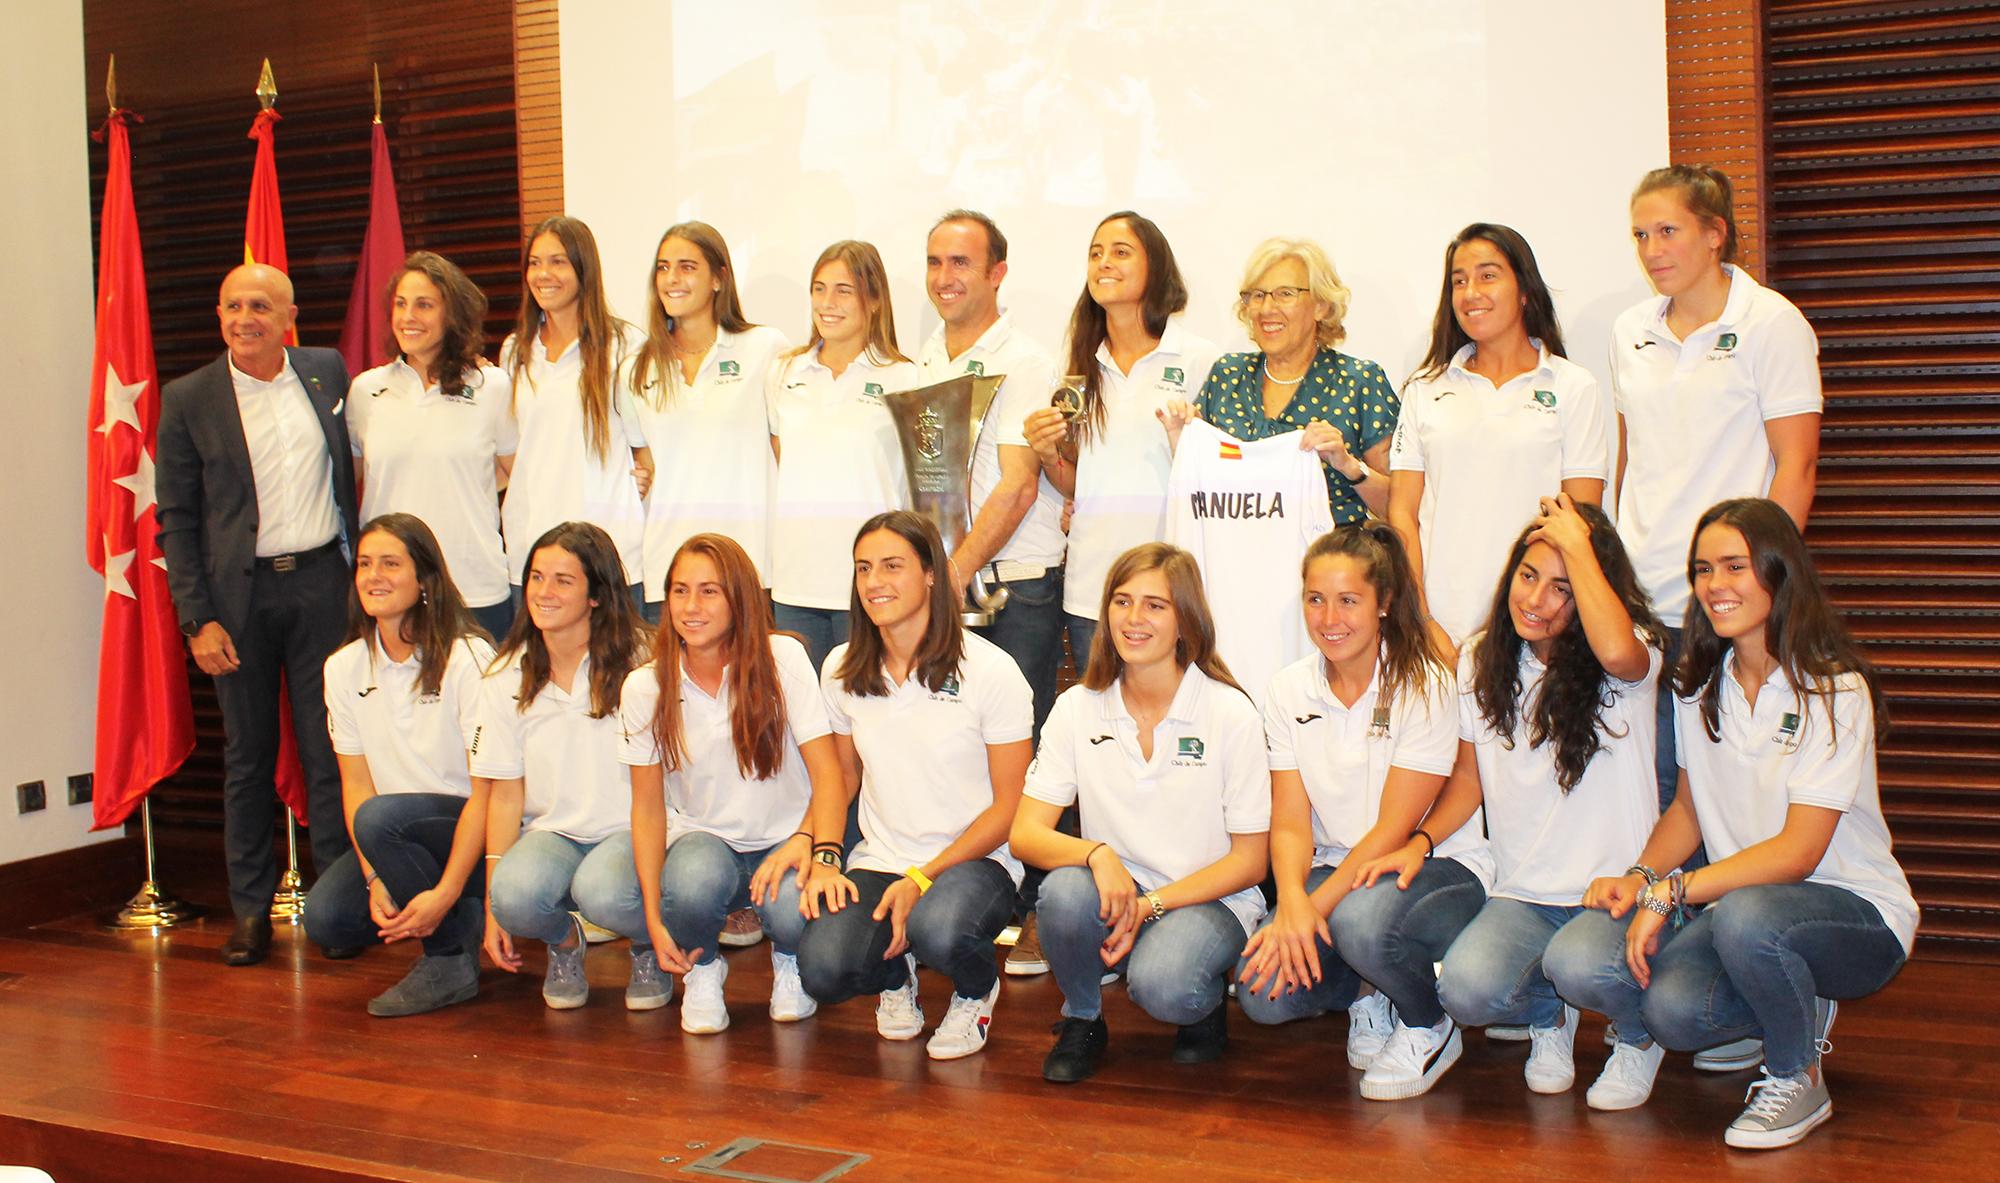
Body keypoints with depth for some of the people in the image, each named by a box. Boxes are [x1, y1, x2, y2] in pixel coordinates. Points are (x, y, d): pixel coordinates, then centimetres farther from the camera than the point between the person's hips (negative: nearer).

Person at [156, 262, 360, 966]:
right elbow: (176, 520, -1)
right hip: (239, 593, -1)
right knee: (248, 756, 8)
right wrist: (197, 619, -7)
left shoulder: (328, 373, 5)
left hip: (321, 583, 1)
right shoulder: (189, 400, -2)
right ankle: (251, 908, 17)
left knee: (329, 748, 3)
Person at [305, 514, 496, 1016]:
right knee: (324, 917, -18)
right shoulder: (344, 668, 3)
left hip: (480, 836, -6)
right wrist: (376, 878, -14)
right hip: (399, 840, 6)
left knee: (378, 817, -32)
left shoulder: (468, 659, -14)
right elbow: (356, 781, 1)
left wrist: (445, 892, -25)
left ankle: (451, 959, -13)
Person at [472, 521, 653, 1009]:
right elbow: (504, 793, 2)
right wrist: (492, 904, -4)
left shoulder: (633, 670, -5)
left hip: (625, 832, -2)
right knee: (515, 894, -31)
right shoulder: (506, 679, 4)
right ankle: (564, 942, 6)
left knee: (600, 891, -36)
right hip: (549, 833, 3)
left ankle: (649, 947, 1)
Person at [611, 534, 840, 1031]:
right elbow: (648, 806, 1)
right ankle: (703, 967, 1)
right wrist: (654, 918, -9)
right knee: (695, 878, -36)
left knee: (794, 911, -34)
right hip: (701, 838, 1)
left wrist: (805, 841, -32)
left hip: (783, 840, -1)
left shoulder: (782, 658, -9)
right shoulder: (645, 687, -3)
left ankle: (788, 963, 6)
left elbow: (828, 776, -11)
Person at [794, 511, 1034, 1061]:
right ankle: (895, 974, 13)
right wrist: (825, 858, -5)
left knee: (938, 928, -38)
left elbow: (1010, 805, -8)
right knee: (823, 970, -26)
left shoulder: (990, 671, -11)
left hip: (975, 860, -3)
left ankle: (976, 991, 2)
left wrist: (922, 880, -17)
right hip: (877, 864, 3)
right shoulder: (843, 671, 4)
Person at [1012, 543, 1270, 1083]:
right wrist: (1096, 853, -27)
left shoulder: (1230, 714, -8)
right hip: (1116, 896, 3)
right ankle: (1082, 1019, -1)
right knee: (1065, 890, -31)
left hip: (1207, 900, -2)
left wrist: (1149, 905, -18)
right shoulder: (1077, 709, 0)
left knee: (1161, 984, -34)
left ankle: (1208, 1002, 5)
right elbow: (1026, 834, -5)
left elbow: (1249, 860, -5)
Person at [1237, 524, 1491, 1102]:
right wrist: (1292, 903, -25)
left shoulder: (1424, 685, -14)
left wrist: (1315, 909, -25)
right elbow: (1290, 822, -5)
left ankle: (1431, 1027, -4)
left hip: (1438, 864, -4)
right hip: (1335, 868, 4)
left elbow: (1394, 829, -18)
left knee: (1362, 921, -38)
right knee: (1264, 995, -21)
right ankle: (1367, 994, 13)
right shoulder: (1289, 690, 0)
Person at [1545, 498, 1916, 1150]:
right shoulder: (1699, 685, 6)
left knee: (1745, 916, -42)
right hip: (1740, 897, 6)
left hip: (1853, 910, -6)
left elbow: (1797, 852, -20)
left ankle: (1799, 1079, -9)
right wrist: (1640, 877, -7)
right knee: (1578, 961, -22)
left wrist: (1671, 892, -25)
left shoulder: (1835, 691, -13)